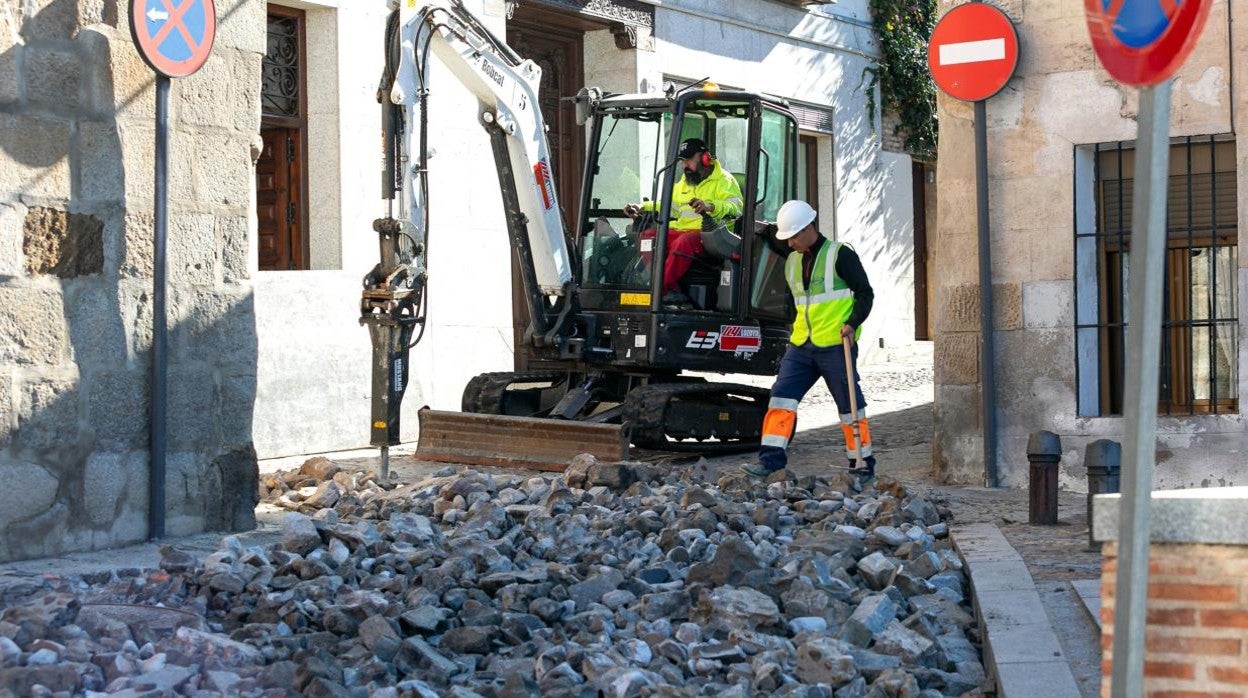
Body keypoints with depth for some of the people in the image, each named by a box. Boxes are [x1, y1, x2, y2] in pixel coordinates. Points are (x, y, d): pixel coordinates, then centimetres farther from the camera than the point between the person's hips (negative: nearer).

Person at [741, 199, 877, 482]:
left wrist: (852, 324, -19)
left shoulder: (840, 255, -6)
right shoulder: (792, 261, 15)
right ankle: (771, 458, -8)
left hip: (835, 345, -6)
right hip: (801, 345, 6)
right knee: (781, 396, -5)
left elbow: (865, 293, -6)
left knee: (849, 404, 0)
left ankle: (863, 465, 10)